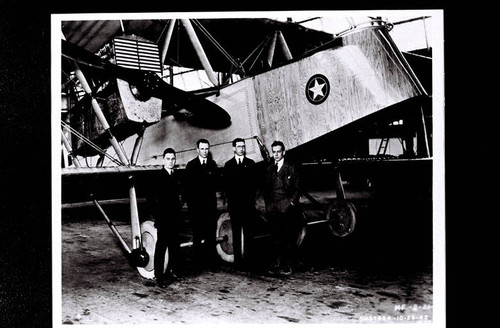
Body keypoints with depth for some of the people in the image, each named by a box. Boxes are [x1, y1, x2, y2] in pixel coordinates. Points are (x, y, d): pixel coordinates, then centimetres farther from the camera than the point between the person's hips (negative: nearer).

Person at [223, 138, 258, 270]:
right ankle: (238, 260, 5)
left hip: (248, 203, 0)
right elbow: (226, 185, 8)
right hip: (234, 204, 0)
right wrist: (230, 198, -3)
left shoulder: (251, 163, 10)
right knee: (236, 233, 2)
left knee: (248, 233, 1)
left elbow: (254, 183, 6)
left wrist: (251, 198, -3)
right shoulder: (228, 165, 10)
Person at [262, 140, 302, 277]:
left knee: (288, 238, -2)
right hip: (272, 208, 3)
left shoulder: (291, 168, 5)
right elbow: (265, 188, 17)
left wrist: (292, 202, -6)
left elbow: (297, 188, 4)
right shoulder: (268, 168, 14)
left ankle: (286, 266, 3)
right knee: (276, 238, 3)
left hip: (287, 207, -3)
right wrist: (268, 202, 5)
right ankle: (275, 265, 9)